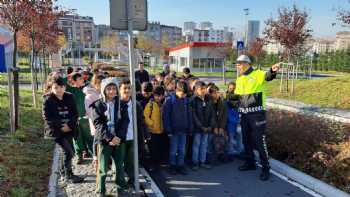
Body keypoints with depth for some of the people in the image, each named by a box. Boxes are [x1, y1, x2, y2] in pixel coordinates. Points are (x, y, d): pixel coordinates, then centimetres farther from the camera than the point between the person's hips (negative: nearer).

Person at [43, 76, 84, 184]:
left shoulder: (70, 97, 3)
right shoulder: (48, 100, -7)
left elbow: (75, 114, 2)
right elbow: (47, 118, -10)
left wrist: (69, 125, -13)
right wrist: (61, 126, -16)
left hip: (69, 129, 5)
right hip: (56, 131, -5)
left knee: (69, 152, 11)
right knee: (68, 152, -12)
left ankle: (64, 172, 35)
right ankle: (68, 176, 4)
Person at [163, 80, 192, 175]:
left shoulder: (186, 100, 3)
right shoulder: (169, 100, -10)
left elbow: (189, 115, 7)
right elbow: (165, 115, -10)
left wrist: (190, 128, 3)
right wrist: (168, 129, -13)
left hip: (183, 130, 4)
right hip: (174, 130, -4)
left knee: (182, 150, 12)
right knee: (173, 150, 7)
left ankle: (180, 166, 25)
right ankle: (172, 166, 23)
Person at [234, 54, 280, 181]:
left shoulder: (258, 74, -8)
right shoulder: (239, 79, 13)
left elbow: (268, 76, -31)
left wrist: (273, 70, -51)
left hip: (257, 114, -7)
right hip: (244, 114, 7)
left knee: (259, 141, -4)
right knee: (246, 140, 16)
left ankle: (265, 168, 9)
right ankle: (250, 163, 33)